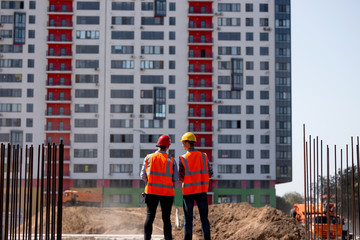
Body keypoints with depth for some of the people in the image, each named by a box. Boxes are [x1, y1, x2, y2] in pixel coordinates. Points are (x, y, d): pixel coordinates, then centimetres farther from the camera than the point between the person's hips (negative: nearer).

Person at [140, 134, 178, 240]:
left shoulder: (148, 158, 0)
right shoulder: (171, 160, -2)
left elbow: (143, 176, 2)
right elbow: (176, 178, -3)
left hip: (152, 191, 1)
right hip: (167, 193, 0)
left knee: (150, 217, 4)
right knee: (166, 218, 7)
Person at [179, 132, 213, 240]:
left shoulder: (183, 159, -8)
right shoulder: (204, 156, 1)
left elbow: (181, 178, -6)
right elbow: (210, 174, 2)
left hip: (188, 191, -2)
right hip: (202, 190, 2)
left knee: (188, 218, 5)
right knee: (204, 218, 7)